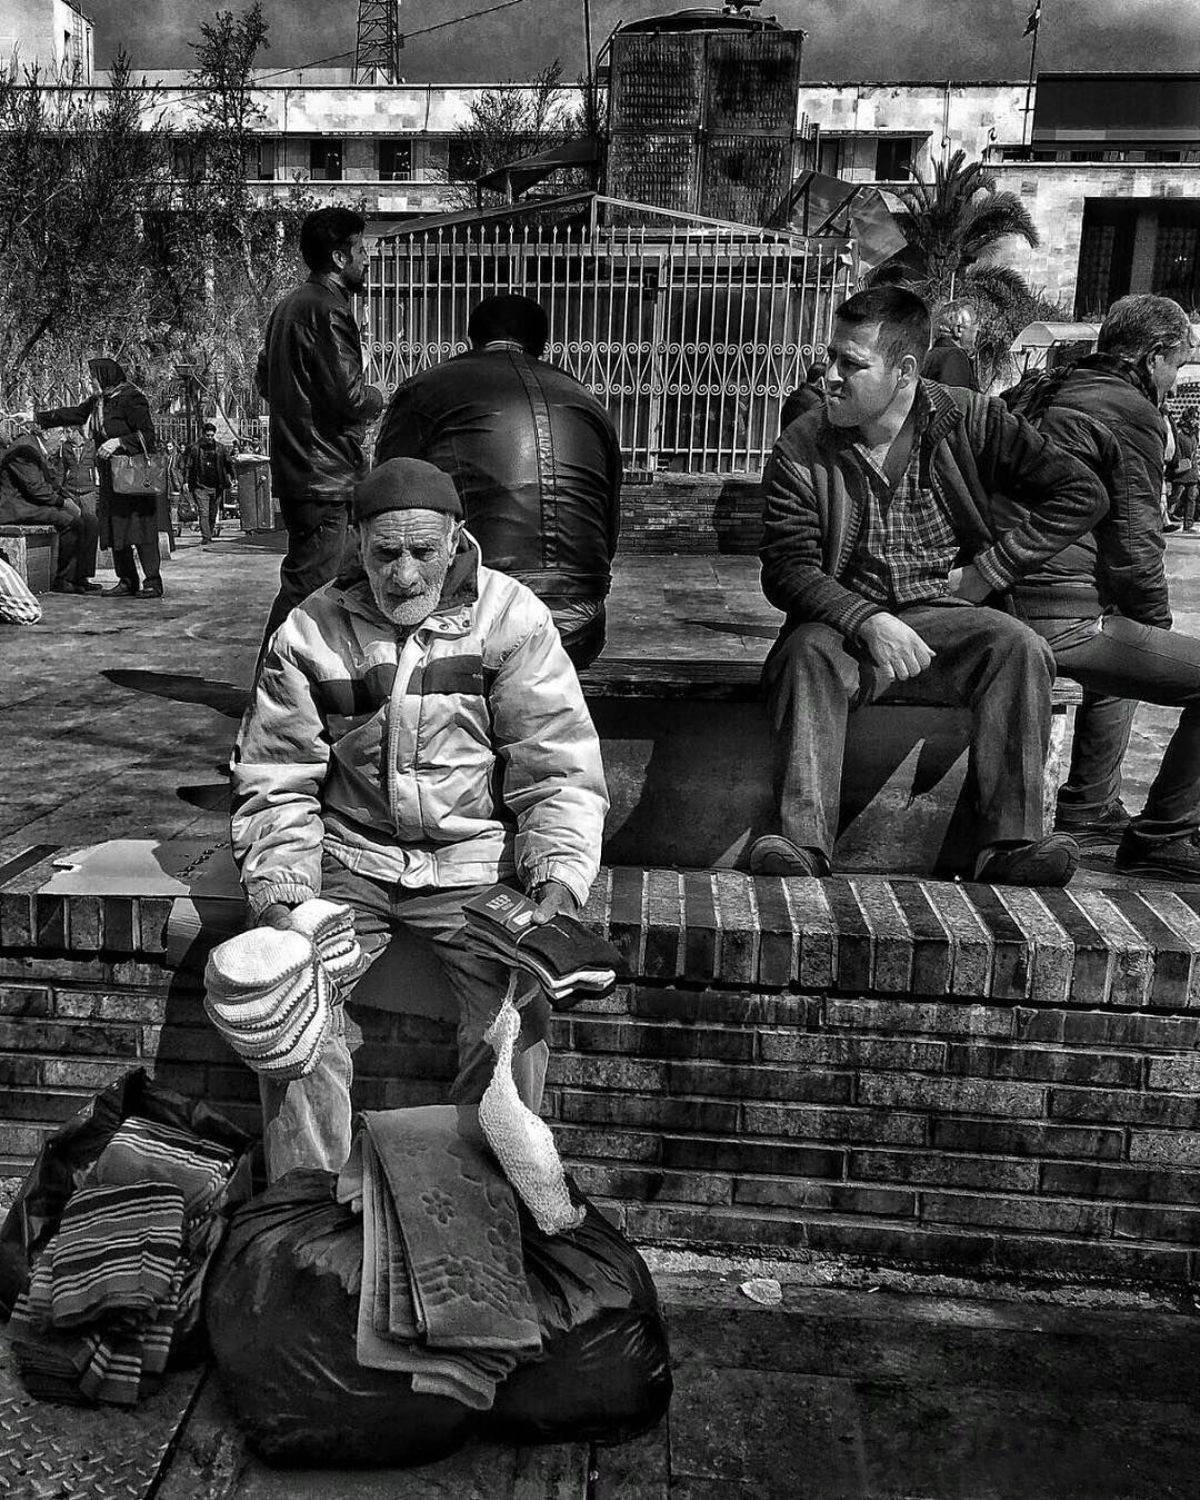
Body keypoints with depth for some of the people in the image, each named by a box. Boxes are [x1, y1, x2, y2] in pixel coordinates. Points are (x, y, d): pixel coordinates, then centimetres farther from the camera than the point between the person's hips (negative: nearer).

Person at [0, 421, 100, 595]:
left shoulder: (38, 447, 19)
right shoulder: (23, 449, -13)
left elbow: (52, 481, 19)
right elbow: (34, 487, -20)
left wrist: (67, 499, 2)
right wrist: (63, 502, -16)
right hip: (20, 508, -10)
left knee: (90, 522, -1)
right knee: (72, 522, -28)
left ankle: (81, 577, -7)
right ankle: (61, 580, -20)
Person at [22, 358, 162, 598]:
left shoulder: (131, 399, -11)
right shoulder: (98, 402, 14)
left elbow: (148, 434, -15)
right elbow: (72, 414, 24)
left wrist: (119, 442, -22)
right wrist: (35, 416, 25)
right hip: (111, 476, 9)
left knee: (140, 527, -11)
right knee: (114, 528, 7)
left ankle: (153, 583, -9)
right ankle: (127, 581, 13)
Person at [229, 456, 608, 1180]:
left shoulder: (513, 617, -5)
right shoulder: (309, 631, -1)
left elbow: (559, 774, -5)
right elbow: (277, 783, 3)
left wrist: (558, 886, -21)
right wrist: (276, 897, -13)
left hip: (475, 855, -1)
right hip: (349, 854, 2)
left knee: (518, 1012, -22)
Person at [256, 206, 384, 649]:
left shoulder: (288, 306, 18)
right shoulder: (329, 310, -14)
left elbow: (265, 380, 26)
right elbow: (349, 399, -20)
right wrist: (376, 398, 0)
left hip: (293, 468, 11)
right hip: (324, 475, -11)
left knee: (302, 581, 18)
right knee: (308, 586, -8)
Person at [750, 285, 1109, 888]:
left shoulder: (970, 423, -1)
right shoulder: (799, 452, -3)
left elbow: (1081, 492, 1)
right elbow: (787, 569, -9)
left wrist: (988, 569, -6)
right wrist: (869, 621, -26)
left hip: (947, 612, 1)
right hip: (846, 614, 0)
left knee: (1020, 648, -27)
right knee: (809, 653, -32)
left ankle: (1011, 844, -27)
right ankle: (803, 843, -36)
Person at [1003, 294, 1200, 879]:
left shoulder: (1033, 393, 18)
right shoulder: (1134, 414, -6)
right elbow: (1135, 549, -10)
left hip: (999, 610, 10)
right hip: (1064, 621, -10)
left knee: (1126, 646, 37)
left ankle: (1089, 804, 41)